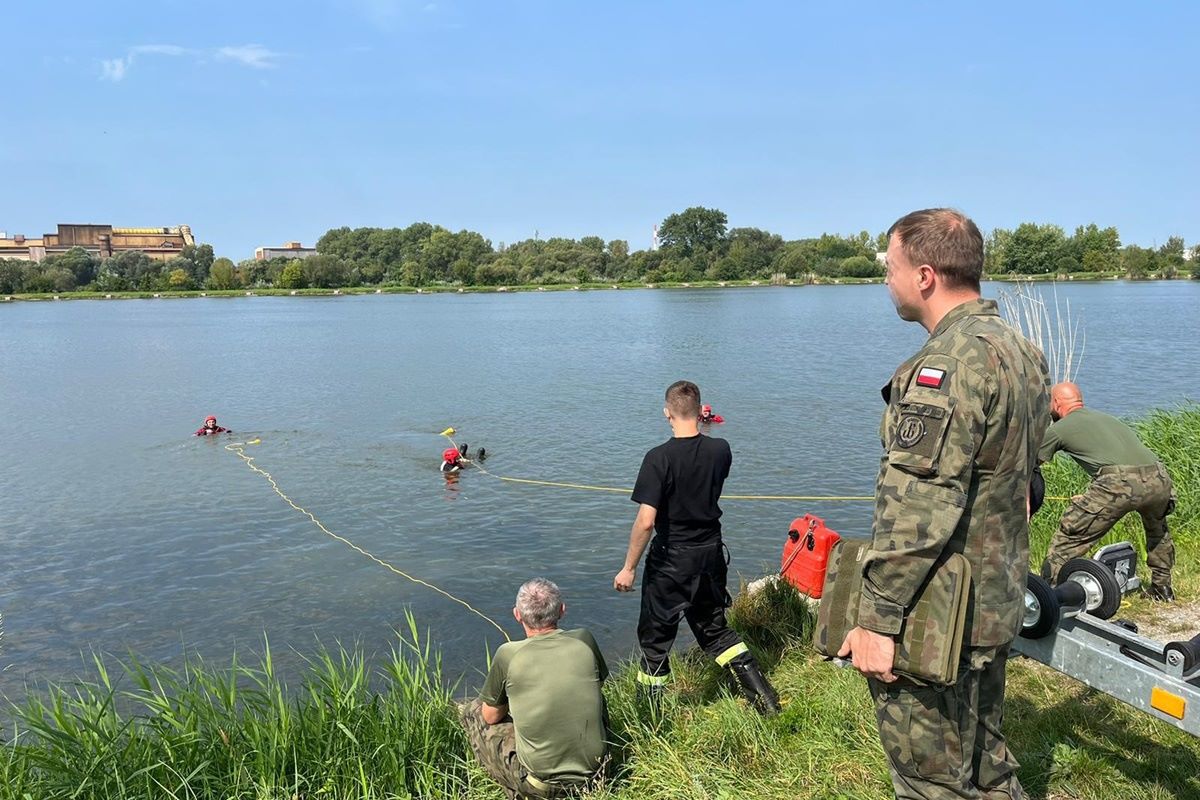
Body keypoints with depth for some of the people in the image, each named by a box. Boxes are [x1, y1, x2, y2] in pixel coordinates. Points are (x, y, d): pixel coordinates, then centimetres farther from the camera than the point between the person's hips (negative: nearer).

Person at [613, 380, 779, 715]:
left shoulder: (659, 458, -20)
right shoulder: (721, 450, -6)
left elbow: (646, 521, -23)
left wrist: (629, 568, -12)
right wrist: (702, 429, 18)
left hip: (671, 560, -5)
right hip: (712, 553, 5)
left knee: (655, 636, 12)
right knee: (714, 628, 23)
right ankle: (764, 697, 23)